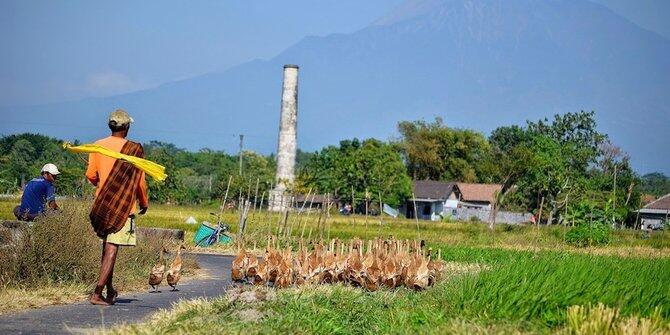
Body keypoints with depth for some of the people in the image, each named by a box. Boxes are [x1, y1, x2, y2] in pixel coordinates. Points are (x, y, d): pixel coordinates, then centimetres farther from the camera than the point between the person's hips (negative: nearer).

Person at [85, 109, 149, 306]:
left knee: (107, 247, 18)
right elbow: (140, 181, -3)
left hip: (102, 204, 5)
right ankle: (97, 294, -14)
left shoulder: (98, 146, 4)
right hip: (123, 206, -5)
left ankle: (110, 291, 25)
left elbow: (91, 175, 5)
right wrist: (144, 203, 12)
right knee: (112, 249, -6)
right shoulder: (133, 149, -6)